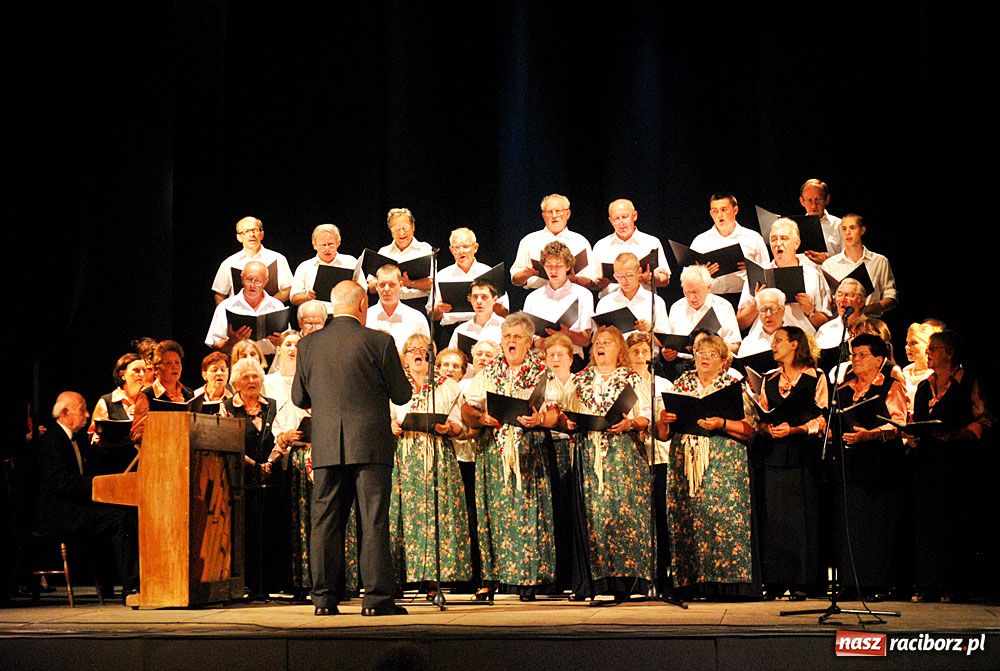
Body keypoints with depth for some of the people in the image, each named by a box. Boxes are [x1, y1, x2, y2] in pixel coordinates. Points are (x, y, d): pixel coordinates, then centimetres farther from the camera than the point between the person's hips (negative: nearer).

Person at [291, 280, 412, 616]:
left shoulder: (308, 344, 3)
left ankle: (324, 597, 8)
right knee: (373, 522, 0)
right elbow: (402, 394, 0)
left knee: (325, 523, 7)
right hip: (371, 445, -3)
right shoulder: (379, 342, -6)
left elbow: (299, 397, 11)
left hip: (326, 447, 3)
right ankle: (376, 598, -1)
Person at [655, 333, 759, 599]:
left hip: (724, 466, -3)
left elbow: (749, 428, -4)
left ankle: (729, 584, -13)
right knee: (687, 520, -5)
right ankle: (691, 584, -3)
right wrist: (663, 420, -7)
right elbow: (662, 434, 14)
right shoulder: (680, 385, 16)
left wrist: (721, 424, -17)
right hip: (685, 466, 3)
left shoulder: (734, 386, 8)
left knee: (725, 516, -13)